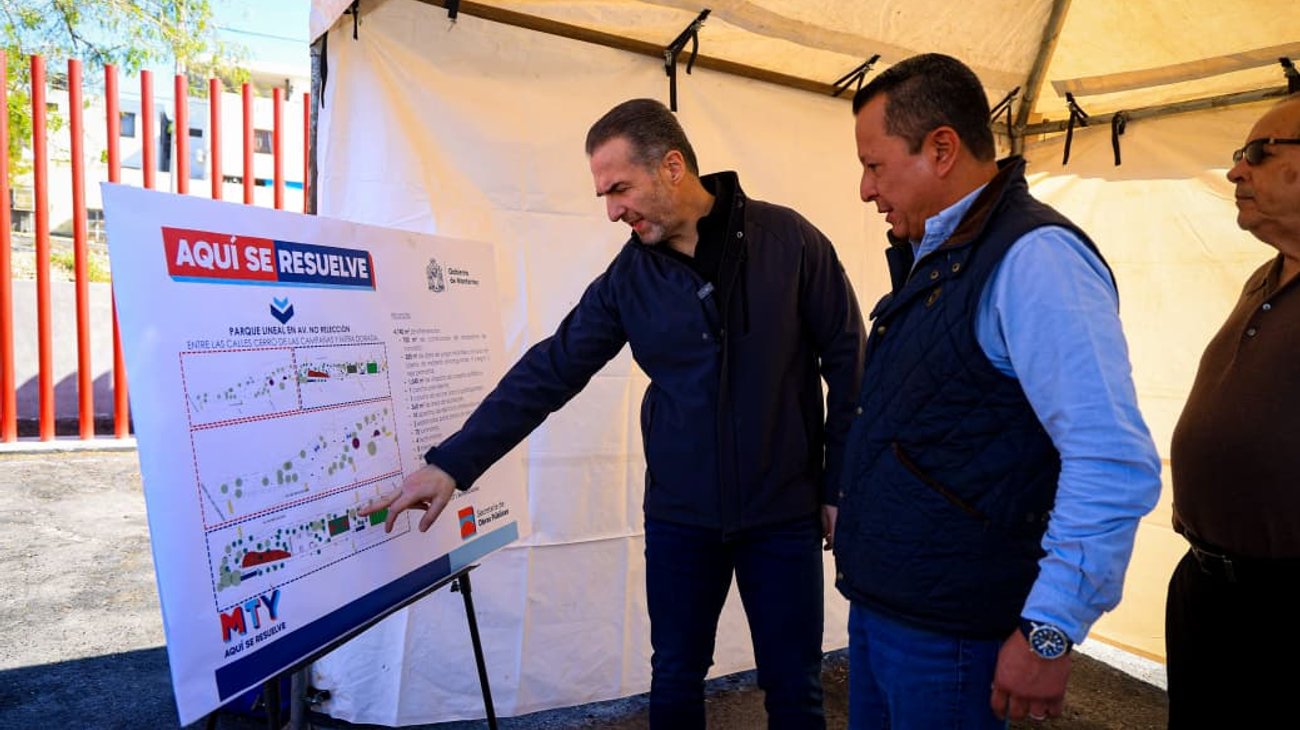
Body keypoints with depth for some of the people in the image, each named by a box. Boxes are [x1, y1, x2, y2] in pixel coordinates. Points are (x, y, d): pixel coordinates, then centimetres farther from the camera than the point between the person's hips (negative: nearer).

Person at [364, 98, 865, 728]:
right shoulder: (629, 276, -1)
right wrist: (452, 463, -7)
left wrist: (839, 487, -3)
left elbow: (847, 363, -4)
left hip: (784, 514, -2)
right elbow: (548, 373, -2)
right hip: (680, 516, 2)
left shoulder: (788, 239, -8)